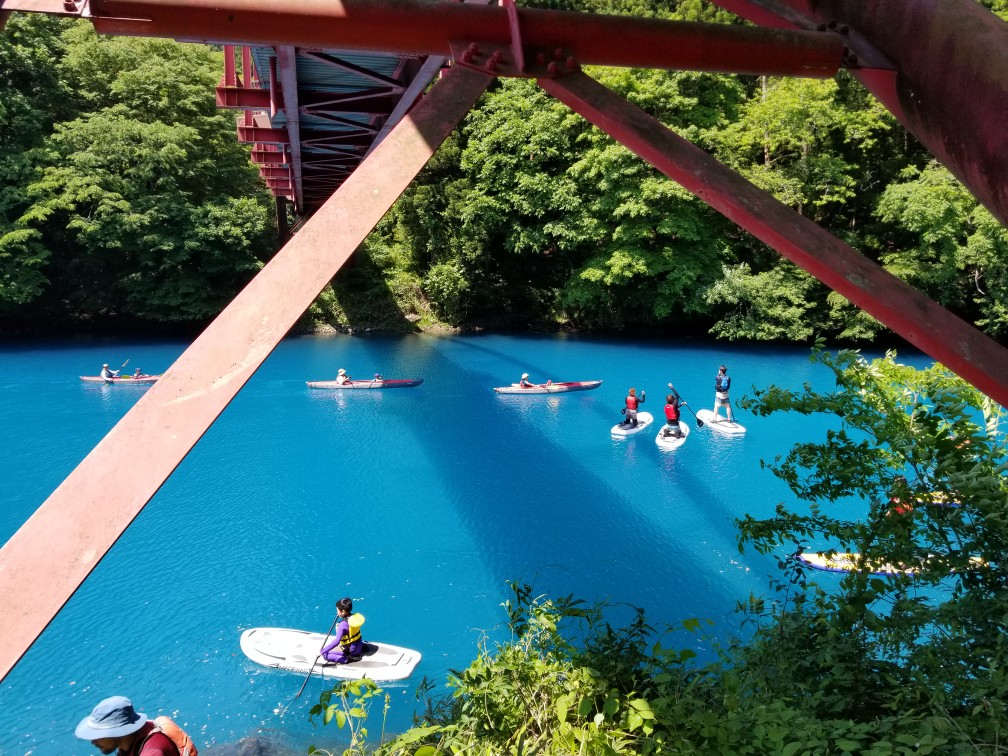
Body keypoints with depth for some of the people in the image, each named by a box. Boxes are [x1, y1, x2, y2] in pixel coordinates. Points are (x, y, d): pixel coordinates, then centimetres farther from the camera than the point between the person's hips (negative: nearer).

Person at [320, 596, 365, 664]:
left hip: (350, 650, -7)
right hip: (359, 646, 8)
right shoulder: (355, 617, -7)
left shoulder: (343, 625, -28)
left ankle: (346, 659, -13)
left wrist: (322, 652, -31)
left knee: (325, 654, -4)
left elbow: (336, 642, -35)